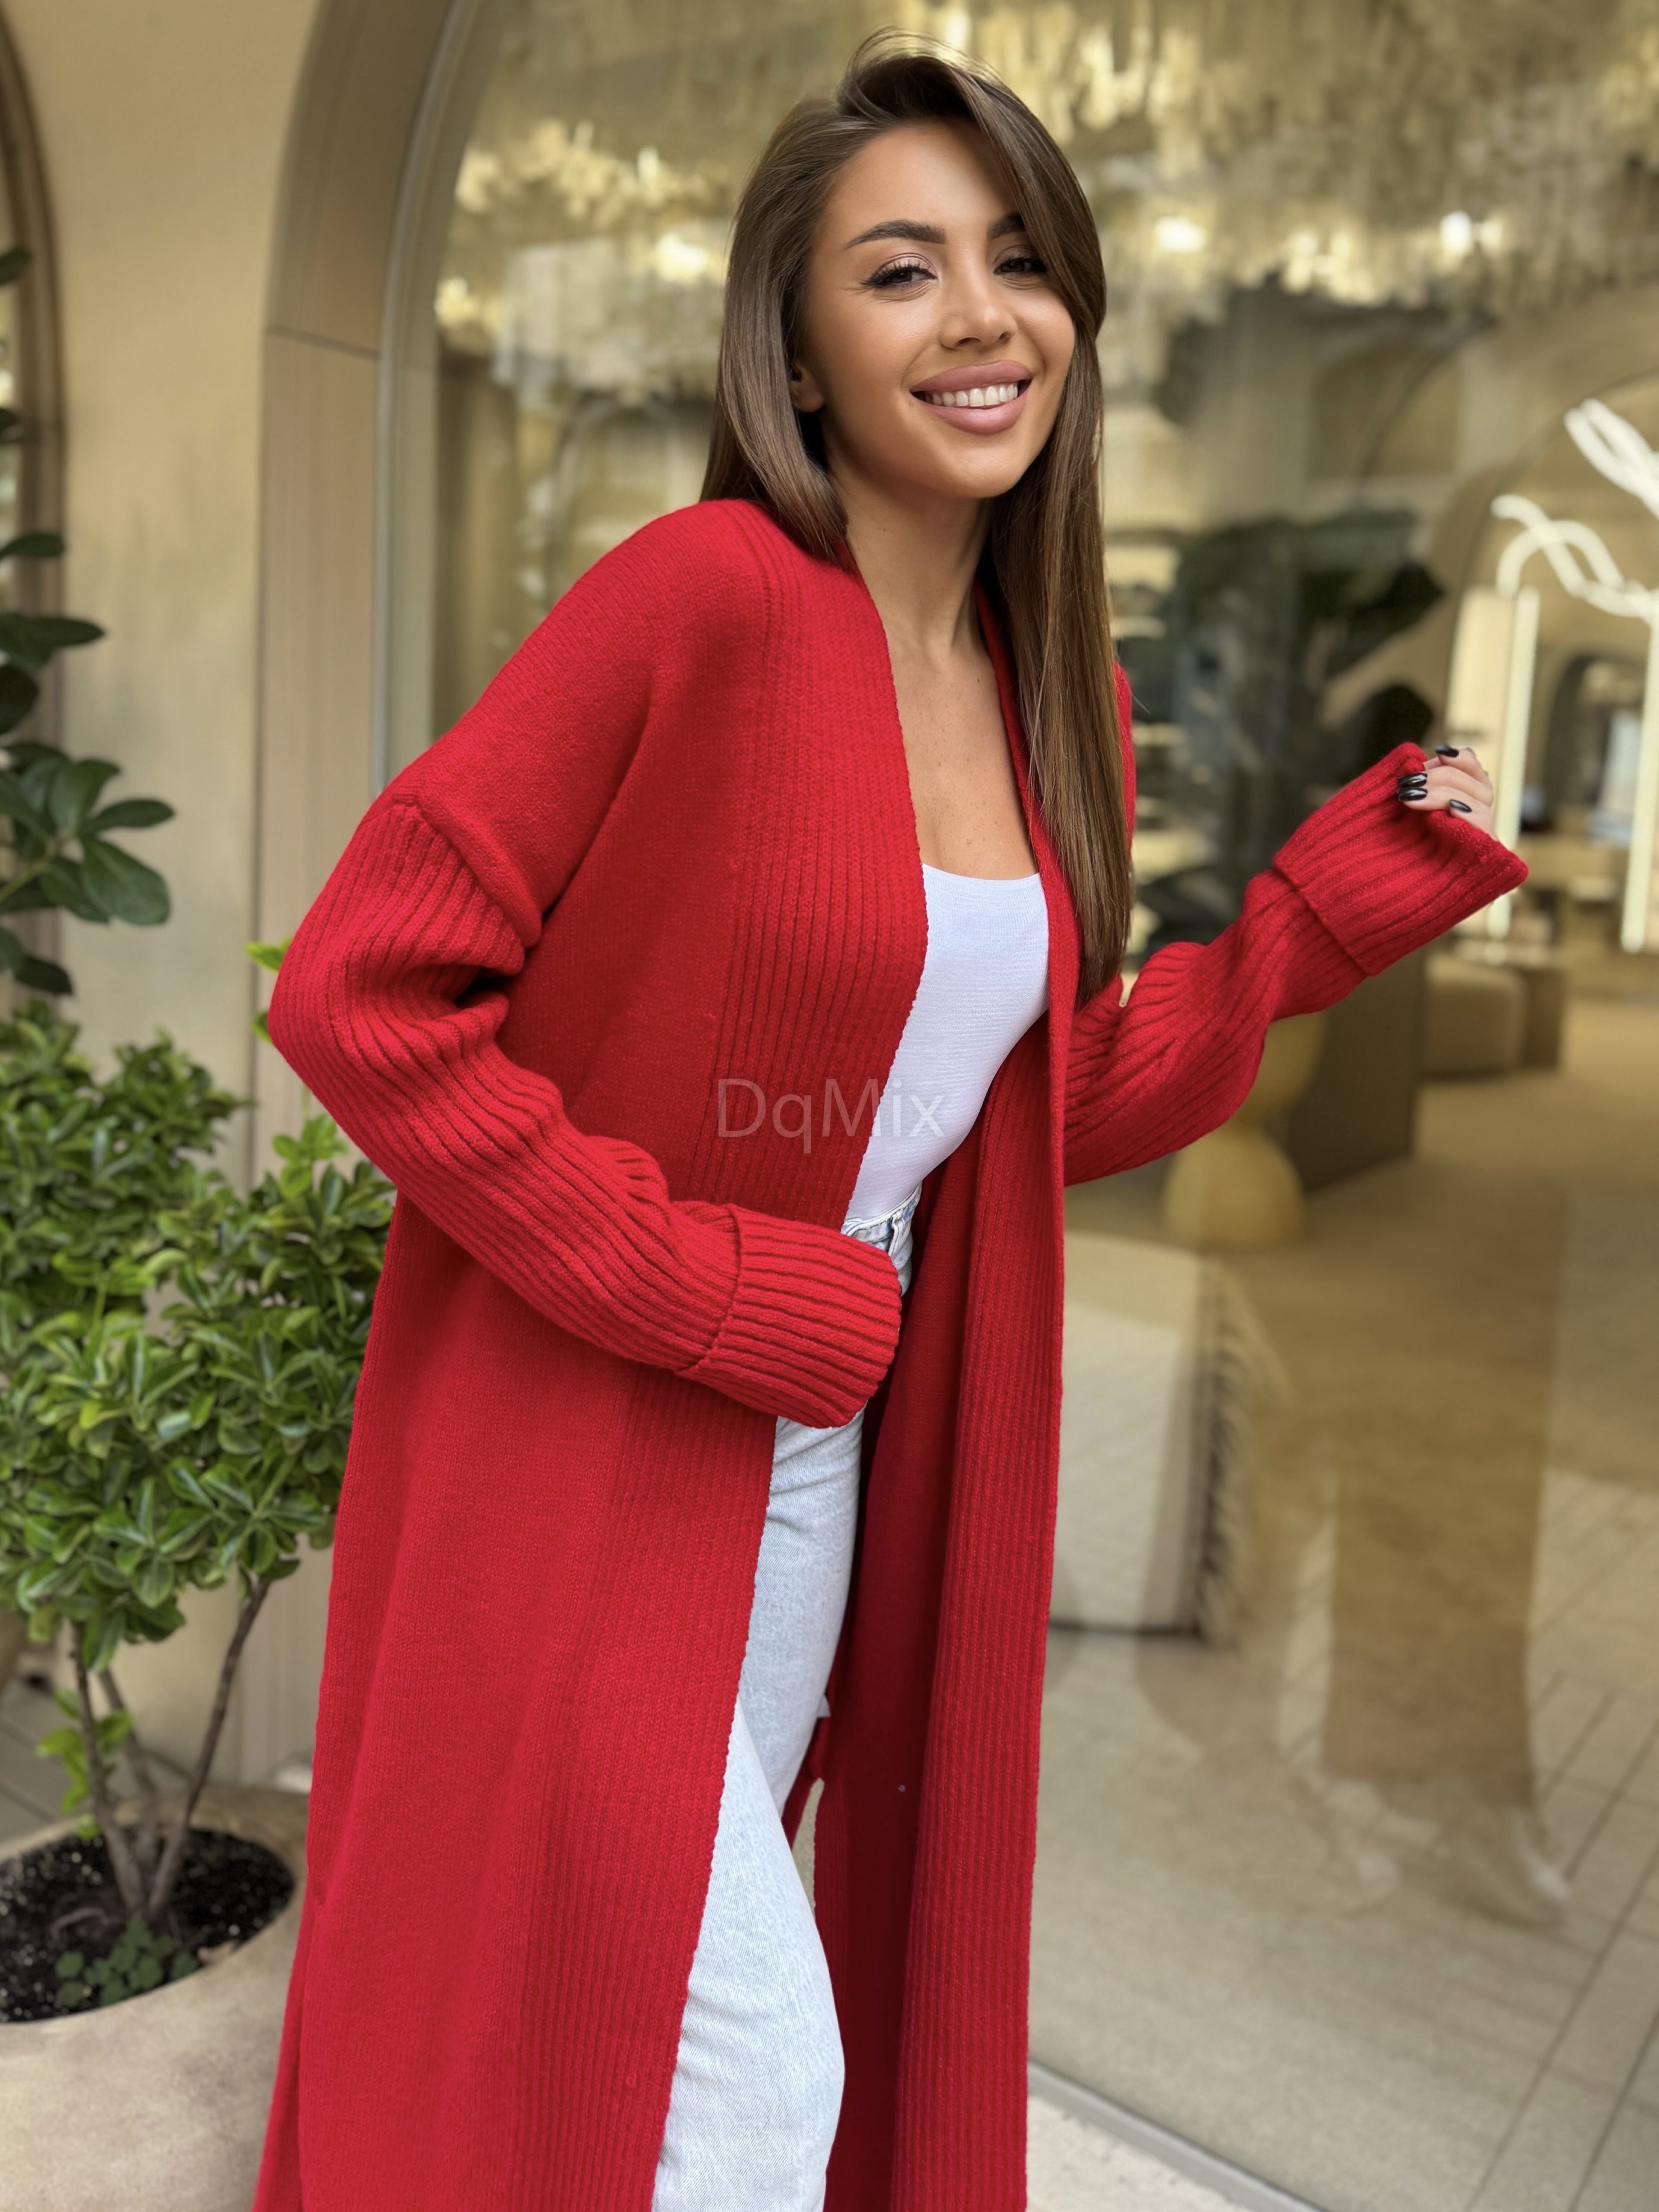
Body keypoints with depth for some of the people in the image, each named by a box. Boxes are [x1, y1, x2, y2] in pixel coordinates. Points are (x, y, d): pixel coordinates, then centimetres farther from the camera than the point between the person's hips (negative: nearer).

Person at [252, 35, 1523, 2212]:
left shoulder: (1061, 700, 3)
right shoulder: (708, 593, -18)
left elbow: (1038, 1119, 8)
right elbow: (360, 991, -19)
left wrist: (1341, 898, 2)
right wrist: (695, 1290, -18)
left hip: (836, 1476, 7)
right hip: (577, 1472, -6)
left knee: (710, 2017, 24)